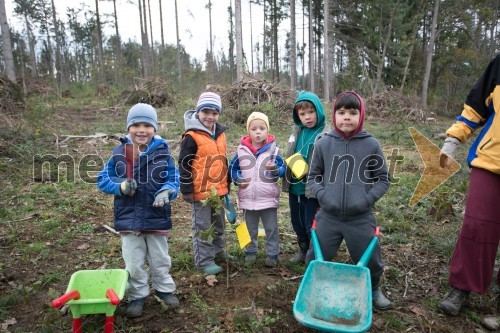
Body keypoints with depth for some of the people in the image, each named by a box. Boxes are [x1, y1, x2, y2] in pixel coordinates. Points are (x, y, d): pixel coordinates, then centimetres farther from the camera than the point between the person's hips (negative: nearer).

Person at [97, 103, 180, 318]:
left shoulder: (163, 153, -8)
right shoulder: (119, 153, -6)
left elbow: (173, 179, -6)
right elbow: (103, 180, -1)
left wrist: (165, 192, -27)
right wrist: (121, 186, -20)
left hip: (157, 218, 0)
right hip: (129, 218, 0)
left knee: (160, 259, 19)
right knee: (133, 263, 13)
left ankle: (163, 288, 42)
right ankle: (137, 296, 34)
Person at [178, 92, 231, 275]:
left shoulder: (220, 133, 7)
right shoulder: (192, 136, -15)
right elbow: (184, 164, -14)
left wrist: (227, 183, 19)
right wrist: (186, 190, -15)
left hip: (218, 189, 7)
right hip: (200, 190, -7)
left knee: (219, 223, 21)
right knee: (202, 226, 5)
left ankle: (218, 250, 39)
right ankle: (204, 260, 17)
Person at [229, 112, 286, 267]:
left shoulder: (273, 149, -5)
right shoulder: (241, 150, -2)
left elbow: (283, 169, -5)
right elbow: (232, 168, 8)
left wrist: (275, 169, -26)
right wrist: (238, 179, -9)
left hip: (269, 198, -1)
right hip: (248, 198, 2)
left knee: (271, 229, 10)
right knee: (250, 229, 18)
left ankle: (272, 254, 24)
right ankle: (250, 251, 34)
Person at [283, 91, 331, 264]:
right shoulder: (297, 131, 5)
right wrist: (287, 178, 11)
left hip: (313, 190, -6)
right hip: (294, 187, 7)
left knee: (311, 225, 5)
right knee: (297, 222, 20)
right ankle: (303, 249, 42)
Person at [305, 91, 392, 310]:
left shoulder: (371, 145, -3)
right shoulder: (323, 144, -2)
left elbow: (383, 179, 4)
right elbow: (313, 176, 7)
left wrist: (368, 199, -10)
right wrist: (322, 195, -9)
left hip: (361, 218, 0)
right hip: (328, 217, 1)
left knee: (370, 260, 15)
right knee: (316, 258, 12)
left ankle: (374, 290, 46)